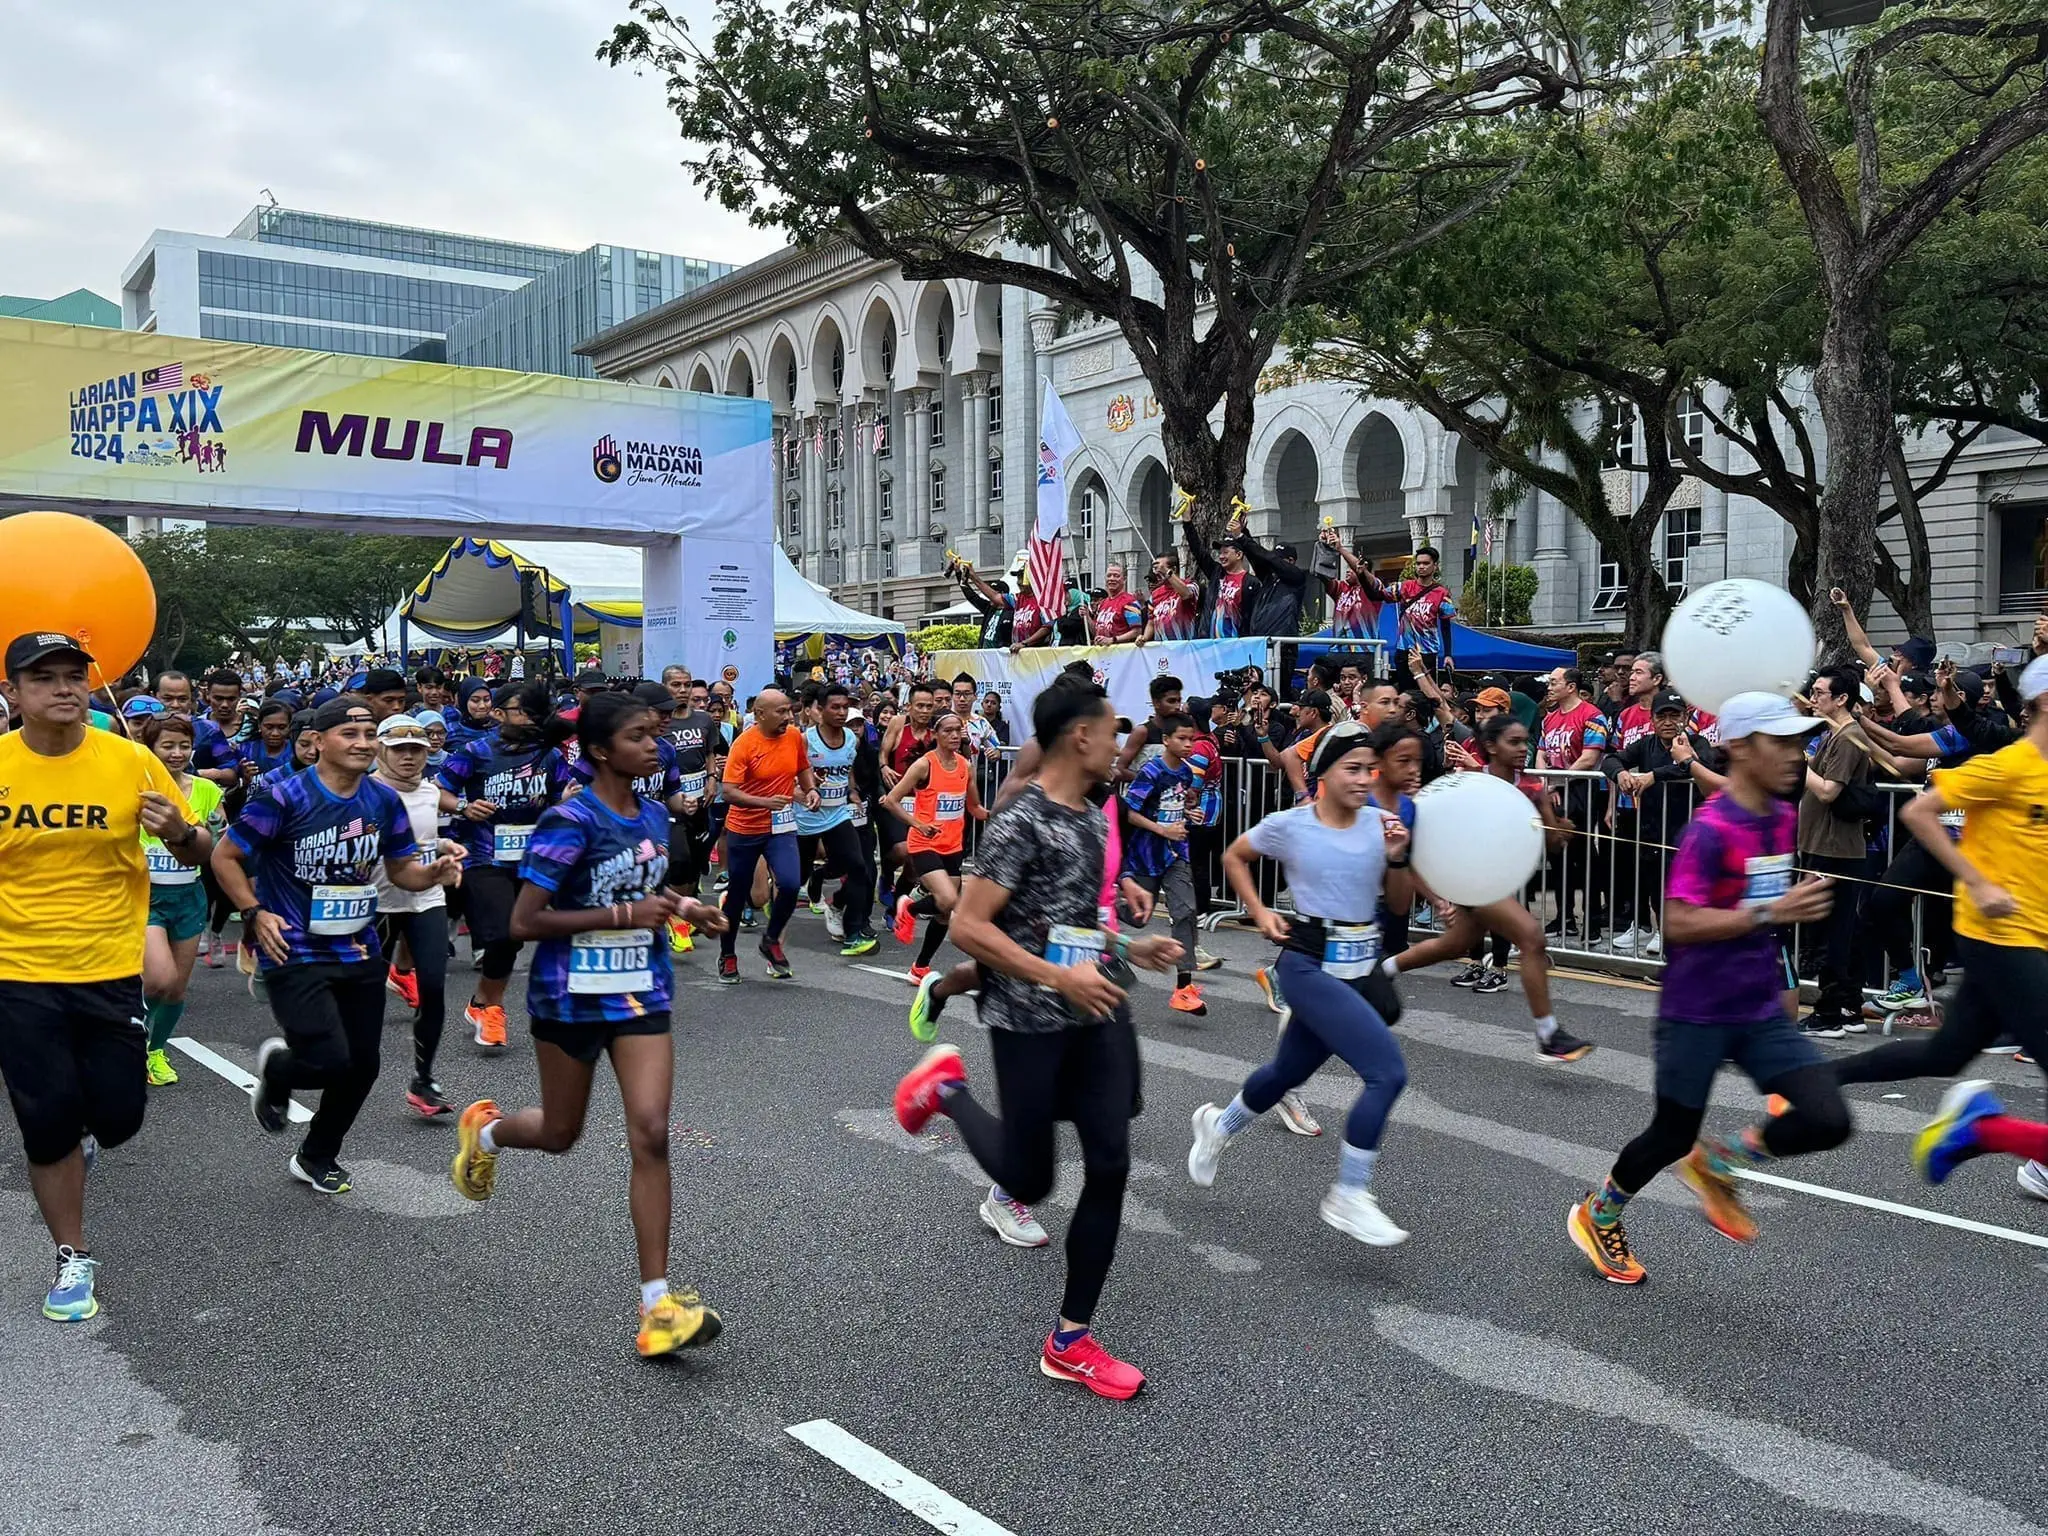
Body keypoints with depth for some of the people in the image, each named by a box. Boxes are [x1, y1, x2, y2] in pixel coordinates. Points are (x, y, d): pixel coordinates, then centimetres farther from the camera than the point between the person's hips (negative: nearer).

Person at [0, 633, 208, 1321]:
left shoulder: (131, 760, -7)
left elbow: (198, 853, -1)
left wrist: (179, 833, -23)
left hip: (111, 971, 0)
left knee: (117, 1116, 6)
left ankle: (80, 1138, 44)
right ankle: (73, 1260, 24)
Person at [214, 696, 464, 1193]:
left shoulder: (384, 800, 2)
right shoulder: (284, 797, -13)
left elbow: (401, 869, 12)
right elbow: (225, 857, -5)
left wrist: (435, 872, -9)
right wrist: (255, 914, -14)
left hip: (360, 954, 6)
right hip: (296, 954, -5)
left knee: (361, 1066, 10)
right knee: (329, 1062, -16)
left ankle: (317, 1157, 35)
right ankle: (275, 1068, 22)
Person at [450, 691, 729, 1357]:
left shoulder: (654, 815, 3)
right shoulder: (570, 821, -18)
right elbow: (525, 921, -20)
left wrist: (684, 907, 1)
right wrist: (624, 914, -23)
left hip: (642, 994, 4)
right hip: (571, 997, -4)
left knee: (650, 1133, -9)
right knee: (560, 1135, 15)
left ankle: (657, 1303, -4)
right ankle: (485, 1129, 53)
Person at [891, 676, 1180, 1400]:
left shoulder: (1093, 817, 9)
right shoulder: (1019, 823, -17)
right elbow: (967, 926, -20)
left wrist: (1128, 949, 8)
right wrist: (1059, 978, -22)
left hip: (1094, 1014, 7)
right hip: (1030, 1021, -7)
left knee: (1110, 1168, 3)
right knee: (1030, 1180, 7)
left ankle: (1070, 1340, 15)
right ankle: (946, 1086, 32)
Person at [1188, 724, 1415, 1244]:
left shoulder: (1380, 824, 1)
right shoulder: (1289, 826, -9)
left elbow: (1400, 904, 7)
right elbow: (1233, 856, 9)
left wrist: (1397, 858, -10)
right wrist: (1260, 912, 0)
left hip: (1362, 966, 6)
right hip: (1312, 966, -5)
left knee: (1289, 1072, 20)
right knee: (1388, 1071, -18)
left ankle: (1218, 1125, 50)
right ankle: (1348, 1197, -3)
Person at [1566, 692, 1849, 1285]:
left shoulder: (1784, 818, 4)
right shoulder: (1710, 830, -20)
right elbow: (1679, 924, -26)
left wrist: (1783, 978, 19)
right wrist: (1772, 913, -31)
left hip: (1762, 1011, 7)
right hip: (1698, 1014, -7)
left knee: (1828, 1121, -7)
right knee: (1673, 1136, 7)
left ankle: (1717, 1164, 19)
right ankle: (1597, 1215, 34)